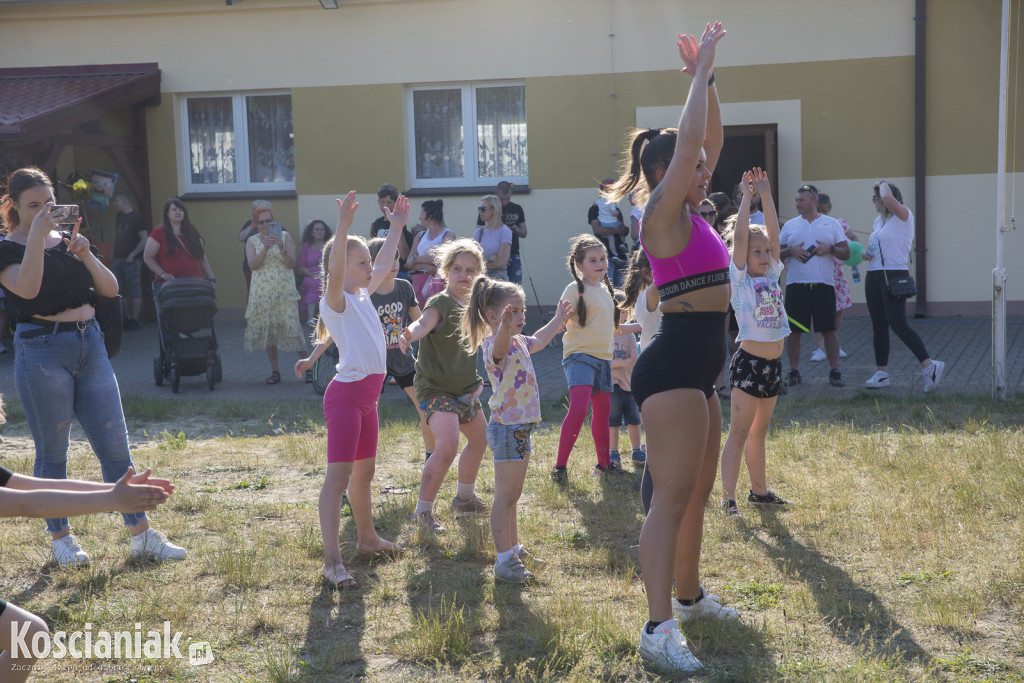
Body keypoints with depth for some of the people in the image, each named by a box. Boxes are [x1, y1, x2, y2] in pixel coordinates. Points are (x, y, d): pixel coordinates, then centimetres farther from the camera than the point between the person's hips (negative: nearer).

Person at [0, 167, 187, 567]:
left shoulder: (67, 240, 13)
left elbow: (111, 289, 6)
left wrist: (86, 255, -9)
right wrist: (36, 235, -25)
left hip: (90, 345, 5)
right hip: (42, 351, -5)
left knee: (115, 444, 3)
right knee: (52, 452, 4)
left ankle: (141, 536, 7)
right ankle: (61, 539, 19)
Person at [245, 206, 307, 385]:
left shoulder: (284, 236, 5)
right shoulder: (252, 241, 8)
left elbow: (292, 264, -2)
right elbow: (252, 265, -8)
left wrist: (282, 248, -18)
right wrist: (265, 249, -21)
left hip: (284, 290, -2)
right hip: (263, 291, 2)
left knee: (292, 326, -11)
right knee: (267, 330, 2)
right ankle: (275, 370, 10)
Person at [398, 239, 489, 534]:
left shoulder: (471, 305, 5)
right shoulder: (440, 303, -19)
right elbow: (424, 323, -42)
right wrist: (410, 335, -62)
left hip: (465, 388, 9)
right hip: (436, 388, -9)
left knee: (480, 439, 22)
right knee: (447, 445, -25)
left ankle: (464, 498, 44)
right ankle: (423, 512, -12)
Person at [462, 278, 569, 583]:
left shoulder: (518, 341, 12)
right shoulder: (494, 344, -19)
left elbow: (537, 341, 35)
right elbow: (499, 349, -45)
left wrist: (558, 321, 45)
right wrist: (504, 327, -65)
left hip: (520, 427, 10)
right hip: (507, 428, -10)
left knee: (511, 496, 20)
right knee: (505, 497, -7)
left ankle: (513, 548, 31)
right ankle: (504, 562, -4)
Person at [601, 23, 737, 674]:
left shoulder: (690, 214, 14)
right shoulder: (663, 215, -11)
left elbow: (711, 140, 18)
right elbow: (689, 144, -21)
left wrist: (707, 75, 8)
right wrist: (701, 72, -12)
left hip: (698, 368, 10)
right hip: (674, 366, -10)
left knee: (697, 492, 20)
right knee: (671, 495, -12)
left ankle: (689, 594, 37)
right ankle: (660, 629, -11)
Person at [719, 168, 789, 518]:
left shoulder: (772, 275, 10)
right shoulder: (740, 279, -6)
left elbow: (773, 232, 4)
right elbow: (740, 236, -14)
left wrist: (766, 195, 0)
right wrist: (747, 196, -8)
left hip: (773, 364, 7)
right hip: (748, 364, -7)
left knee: (759, 431, 17)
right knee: (738, 433, -6)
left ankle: (759, 490, 27)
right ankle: (728, 498, -5)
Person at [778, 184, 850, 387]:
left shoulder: (832, 224, 9)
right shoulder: (790, 225, 13)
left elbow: (846, 253, 8)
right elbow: (776, 253, 11)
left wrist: (830, 249, -10)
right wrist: (790, 251, -9)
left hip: (823, 284, -1)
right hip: (796, 285, 1)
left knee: (829, 330, -1)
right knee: (794, 330, 1)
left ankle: (834, 371, 5)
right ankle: (794, 371, 11)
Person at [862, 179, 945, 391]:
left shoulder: (903, 216, -8)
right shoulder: (878, 220, 16)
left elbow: (888, 199, -28)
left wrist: (883, 183, -8)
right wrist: (864, 253, 4)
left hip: (894, 276, -9)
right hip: (873, 276, 9)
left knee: (898, 325, -16)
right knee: (878, 326, 9)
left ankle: (930, 365, -12)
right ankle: (882, 372, 16)